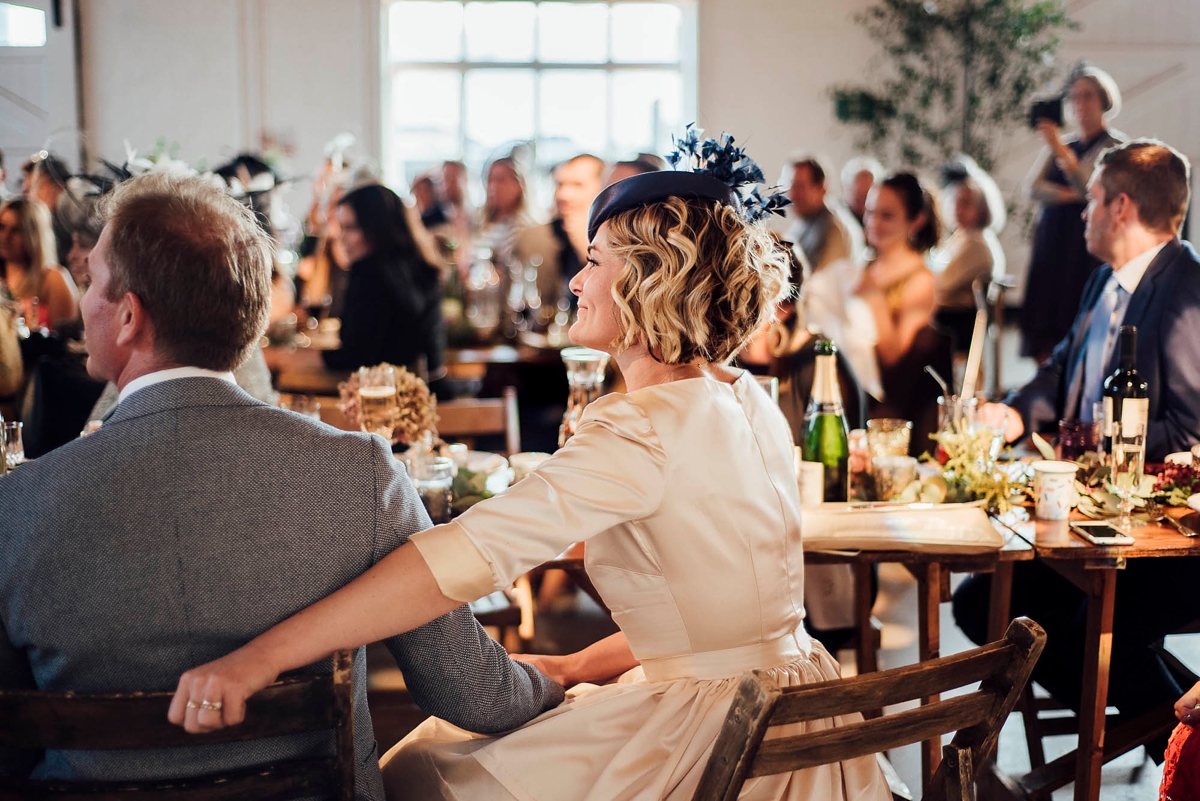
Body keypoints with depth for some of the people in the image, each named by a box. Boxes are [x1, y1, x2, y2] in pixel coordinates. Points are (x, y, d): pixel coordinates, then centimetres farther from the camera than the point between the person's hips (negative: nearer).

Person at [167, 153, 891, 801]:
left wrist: (262, 655, -35)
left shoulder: (643, 427, -23)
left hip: (719, 738, -9)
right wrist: (582, 666, 8)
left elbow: (475, 550, -33)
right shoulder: (747, 401, 5)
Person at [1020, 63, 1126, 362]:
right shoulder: (1059, 143, 18)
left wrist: (1059, 148, -25)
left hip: (1086, 247, -5)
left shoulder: (1115, 145, 1)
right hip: (1051, 245, 5)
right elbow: (1033, 187, 4)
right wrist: (1069, 195, -12)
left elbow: (1090, 187, -15)